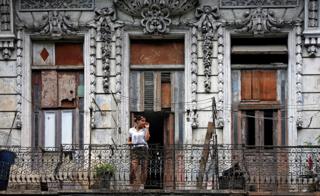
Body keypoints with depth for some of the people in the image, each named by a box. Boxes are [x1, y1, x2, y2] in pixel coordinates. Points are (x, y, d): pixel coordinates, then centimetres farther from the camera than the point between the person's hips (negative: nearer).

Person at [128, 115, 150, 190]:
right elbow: (129, 141, 20)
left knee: (144, 168, -3)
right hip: (134, 149, -1)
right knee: (134, 167, -15)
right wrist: (131, 143, -3)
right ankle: (136, 185, -14)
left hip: (143, 149, 1)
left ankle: (142, 185, 4)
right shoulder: (131, 130, 12)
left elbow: (147, 138, -7)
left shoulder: (145, 129, 11)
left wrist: (147, 128, -1)